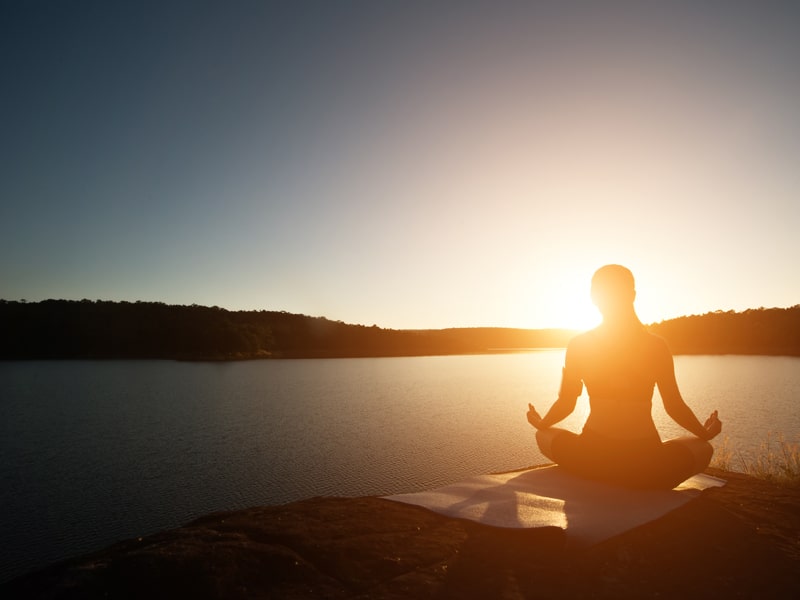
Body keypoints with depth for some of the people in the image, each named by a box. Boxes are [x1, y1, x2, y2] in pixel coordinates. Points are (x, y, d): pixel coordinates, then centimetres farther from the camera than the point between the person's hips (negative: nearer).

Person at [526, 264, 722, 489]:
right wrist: (705, 433, 24)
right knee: (704, 448, 30)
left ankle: (596, 483, 17)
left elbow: (565, 404, 1)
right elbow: (675, 407, 3)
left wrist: (540, 423, 22)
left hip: (591, 461, 0)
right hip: (646, 468, 0)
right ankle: (647, 489, 15)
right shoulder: (657, 346, -3)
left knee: (543, 436, 30)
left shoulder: (578, 345, -2)